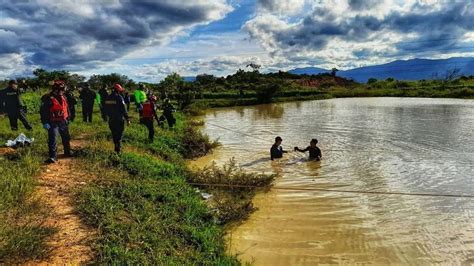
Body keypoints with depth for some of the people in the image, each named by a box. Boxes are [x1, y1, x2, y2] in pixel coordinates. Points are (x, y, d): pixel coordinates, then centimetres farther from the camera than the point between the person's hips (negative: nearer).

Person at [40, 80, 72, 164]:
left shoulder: (63, 97, 6)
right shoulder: (48, 99, -16)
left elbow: (67, 109, 18)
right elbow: (43, 111, -15)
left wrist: (67, 119, 20)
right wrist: (45, 123, -18)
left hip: (63, 122, 7)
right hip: (53, 123, -7)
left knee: (66, 138, 20)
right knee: (52, 140, -12)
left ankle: (67, 152, 39)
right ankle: (52, 157, -10)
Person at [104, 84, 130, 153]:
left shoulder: (107, 98, 5)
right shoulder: (119, 98, -15)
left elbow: (105, 109, 14)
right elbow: (124, 109, -15)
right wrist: (128, 119, -10)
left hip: (111, 119, 6)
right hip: (119, 119, -6)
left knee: (114, 134, 17)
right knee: (119, 134, 2)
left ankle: (117, 147, 27)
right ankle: (118, 149, -2)